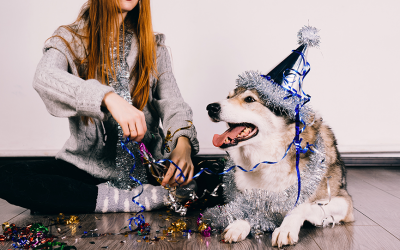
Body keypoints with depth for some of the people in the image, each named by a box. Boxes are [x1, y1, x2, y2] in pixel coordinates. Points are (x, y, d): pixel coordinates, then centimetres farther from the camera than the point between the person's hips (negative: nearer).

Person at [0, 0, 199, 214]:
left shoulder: (154, 46, 10)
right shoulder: (69, 39, 2)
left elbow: (173, 102, -3)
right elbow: (44, 78, -21)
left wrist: (183, 143, -25)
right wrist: (109, 98, -39)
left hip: (148, 168, 1)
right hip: (89, 168, 0)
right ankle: (124, 201, -25)